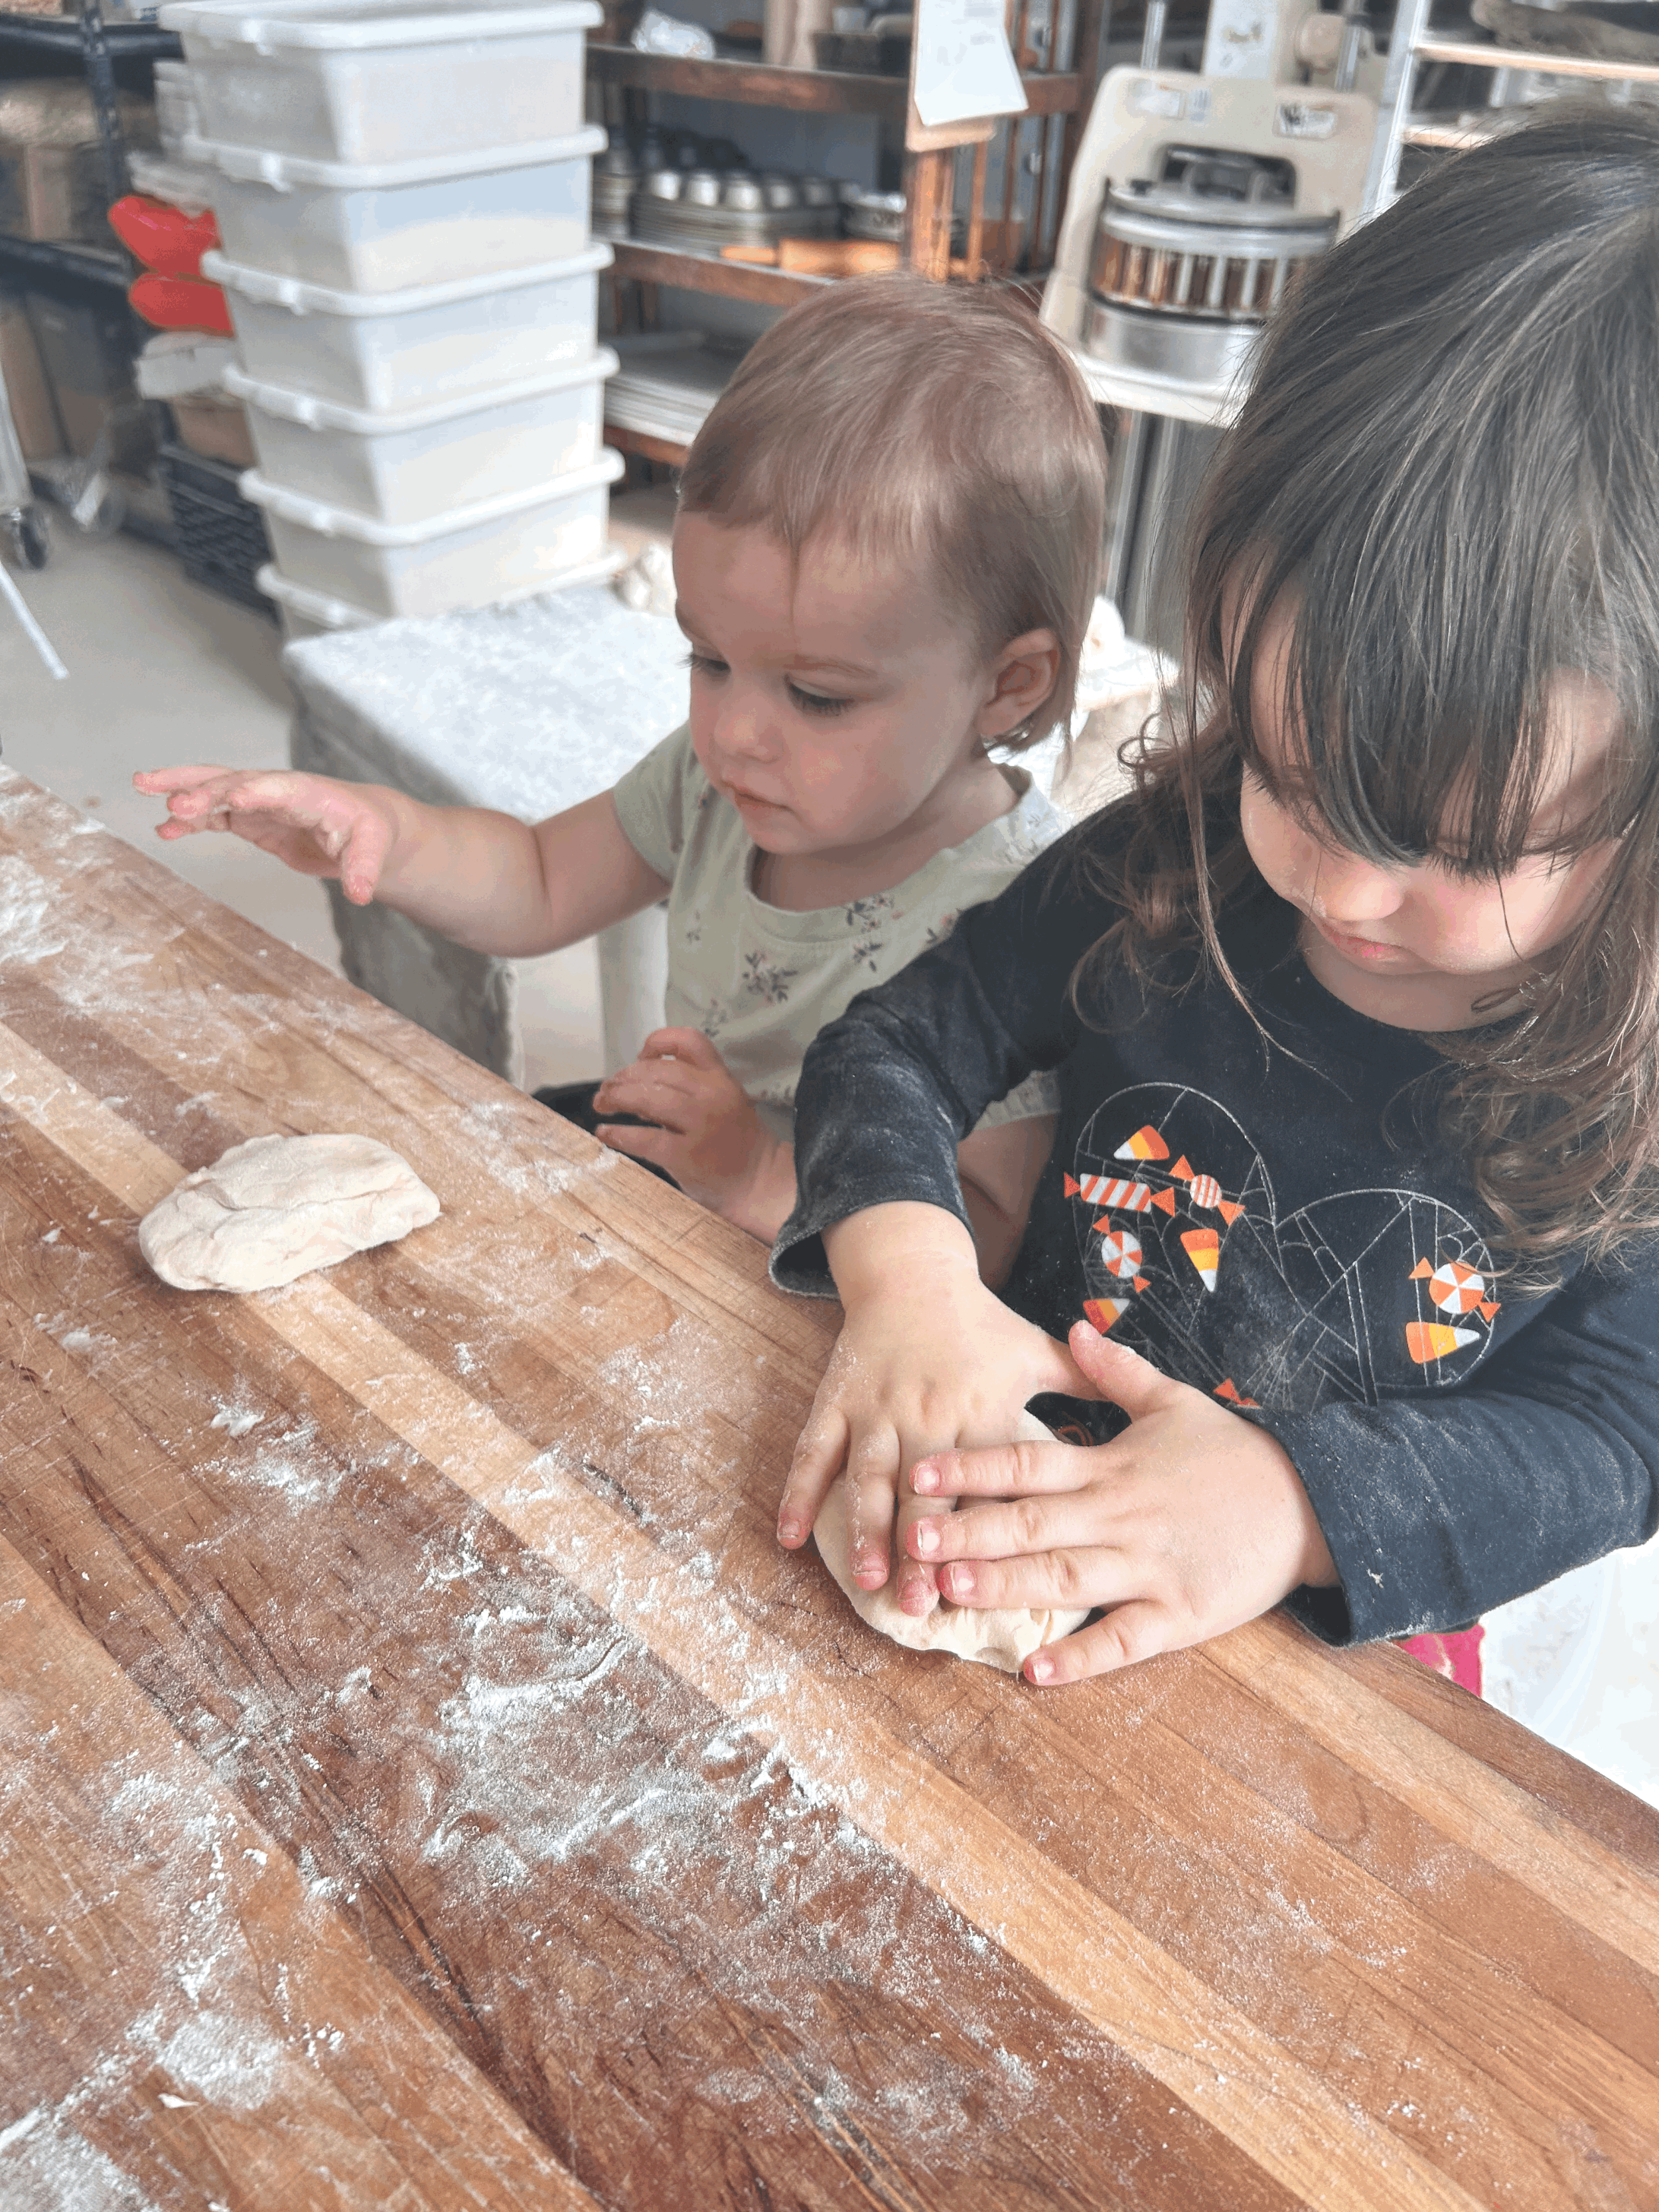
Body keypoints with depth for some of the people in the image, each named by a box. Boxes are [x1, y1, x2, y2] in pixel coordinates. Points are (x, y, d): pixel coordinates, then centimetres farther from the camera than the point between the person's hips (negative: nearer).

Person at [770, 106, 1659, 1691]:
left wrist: (1299, 1502, -29)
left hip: (1336, 1644, -1)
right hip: (1014, 1504, 2)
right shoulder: (1163, 870, -10)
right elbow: (896, 1044, -6)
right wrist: (908, 1266, -25)